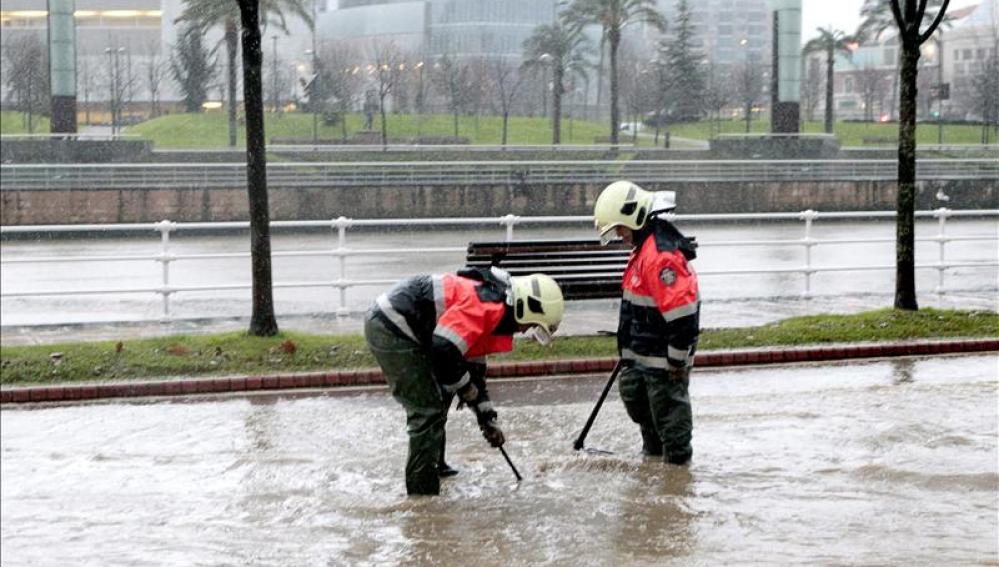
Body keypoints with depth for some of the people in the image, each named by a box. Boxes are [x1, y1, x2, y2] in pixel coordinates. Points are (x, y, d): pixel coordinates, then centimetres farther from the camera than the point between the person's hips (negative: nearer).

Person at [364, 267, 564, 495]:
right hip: (392, 328, -11)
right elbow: (443, 351, -26)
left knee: (436, 400, 25)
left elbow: (474, 368, 23)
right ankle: (423, 493, -5)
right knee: (428, 409, -9)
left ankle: (434, 467, 42)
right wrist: (467, 390, -9)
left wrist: (488, 419, 23)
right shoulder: (488, 304, -19)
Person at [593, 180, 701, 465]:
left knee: (667, 404, -1)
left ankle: (677, 461, 12)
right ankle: (654, 450, 41)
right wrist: (627, 345, 25)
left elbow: (682, 313, -28)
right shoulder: (644, 247, 8)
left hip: (663, 358, -11)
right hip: (642, 351, 11)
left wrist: (677, 359, -22)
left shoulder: (662, 255, -27)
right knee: (632, 391, 24)